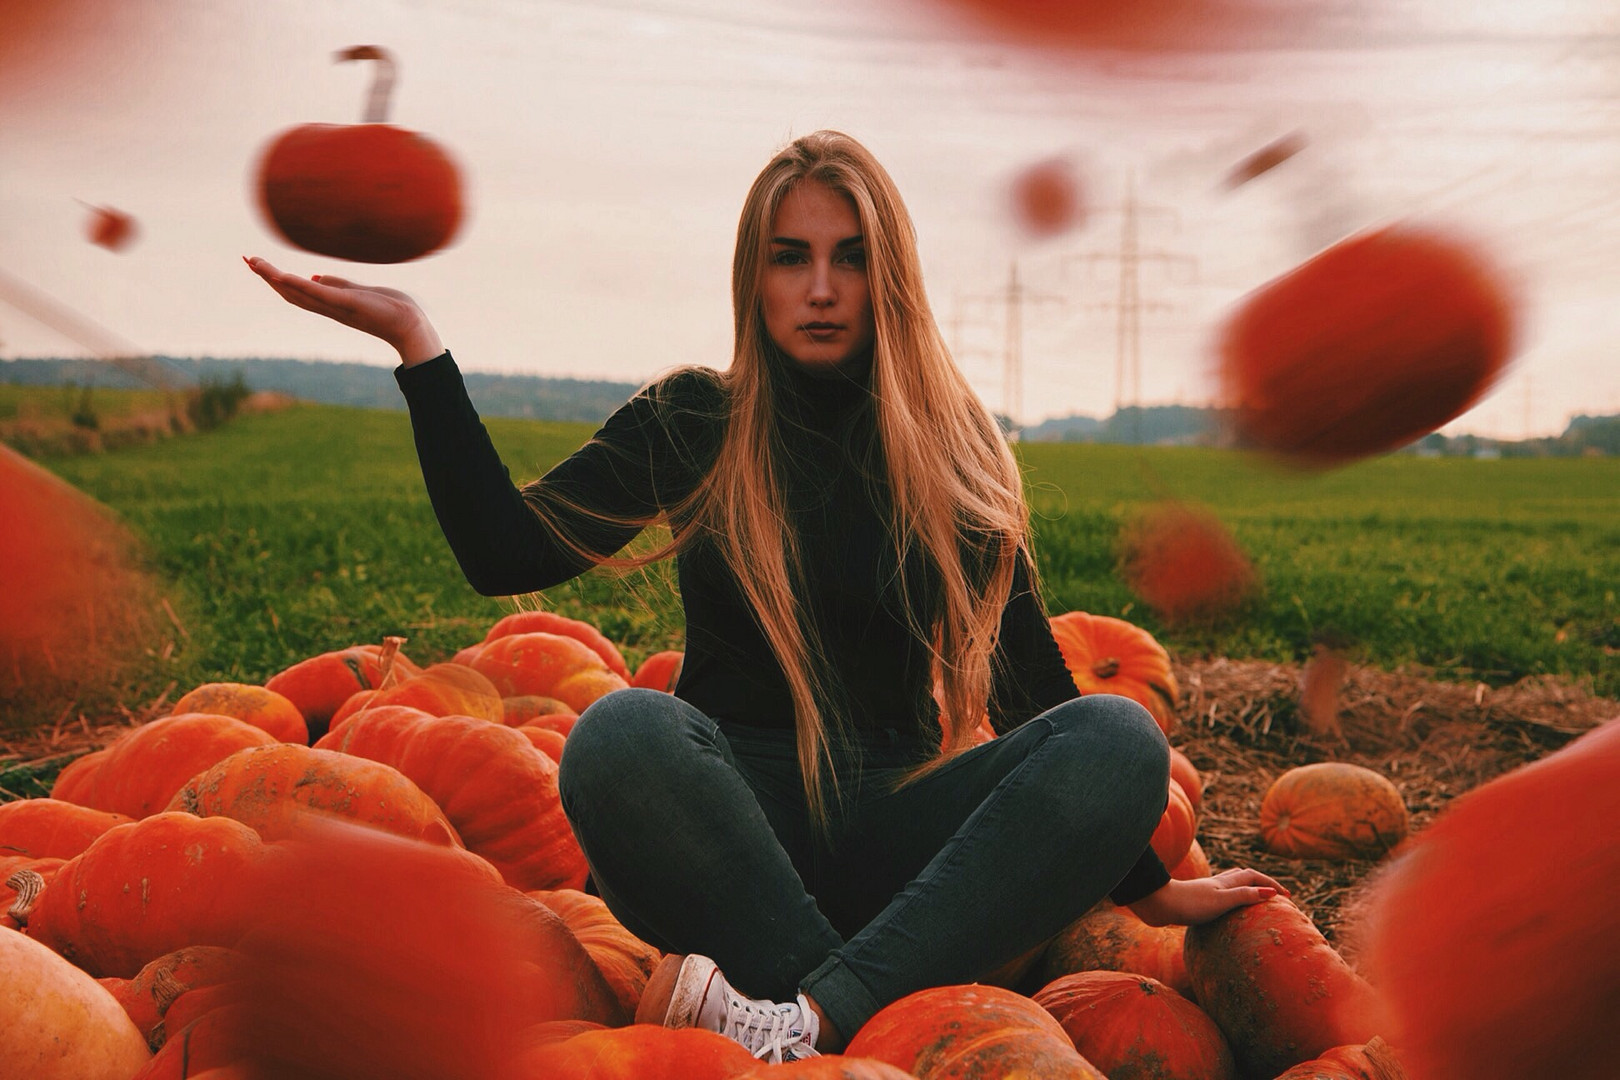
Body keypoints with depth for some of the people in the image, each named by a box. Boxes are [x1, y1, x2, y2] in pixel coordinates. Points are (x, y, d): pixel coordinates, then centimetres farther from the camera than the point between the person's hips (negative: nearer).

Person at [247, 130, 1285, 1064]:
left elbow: (1027, 668, 11)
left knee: (1120, 735, -25)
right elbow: (507, 553, -6)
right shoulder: (695, 420, 6)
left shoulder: (954, 445, 9)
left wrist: (1144, 884, 10)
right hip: (731, 824, -2)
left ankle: (811, 1020, -37)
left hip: (893, 826, 2)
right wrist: (414, 339, -12)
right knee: (620, 734, -34)